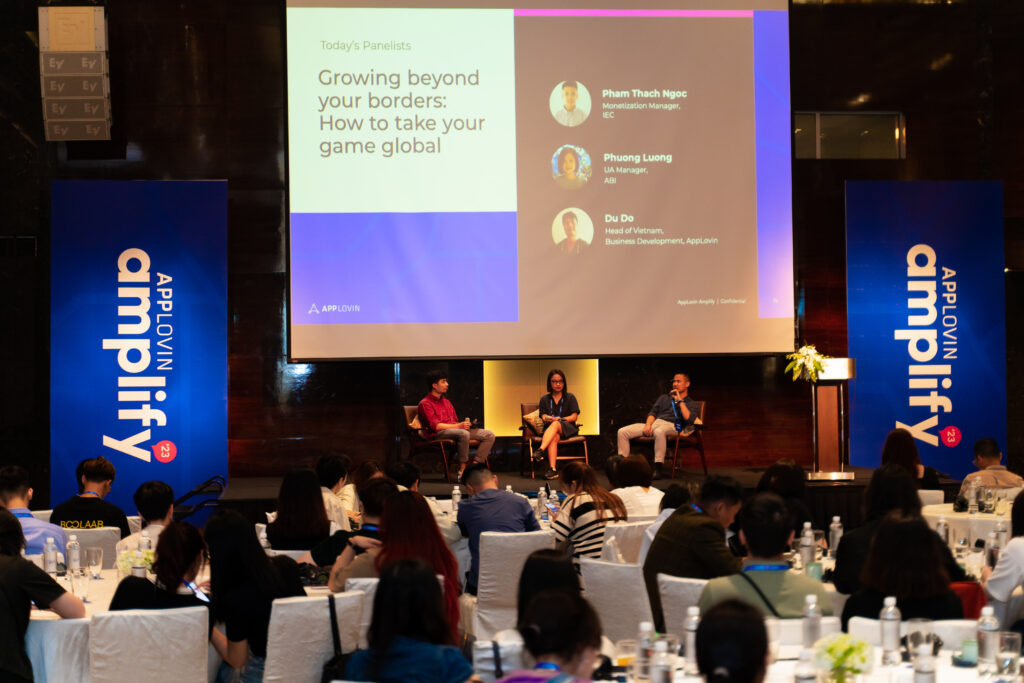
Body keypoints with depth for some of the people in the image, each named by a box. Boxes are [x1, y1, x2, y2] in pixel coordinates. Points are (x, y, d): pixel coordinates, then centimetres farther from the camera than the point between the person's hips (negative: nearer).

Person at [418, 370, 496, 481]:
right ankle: (461, 468, -31)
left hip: (456, 429, 8)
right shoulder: (425, 404, -1)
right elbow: (435, 426, -13)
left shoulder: (446, 402, 26)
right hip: (438, 434, -8)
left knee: (489, 435, -8)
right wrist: (458, 426, -20)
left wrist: (464, 424, 3)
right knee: (464, 434, -40)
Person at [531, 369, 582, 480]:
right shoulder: (545, 399, 18)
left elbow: (574, 416, 3)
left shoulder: (570, 398, 14)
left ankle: (540, 450, -58)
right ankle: (552, 469, -53)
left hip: (568, 429, -1)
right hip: (550, 428, 1)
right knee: (554, 437, -38)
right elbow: (544, 417, 6)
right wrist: (548, 418, -19)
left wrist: (560, 419, -14)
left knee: (556, 424, -38)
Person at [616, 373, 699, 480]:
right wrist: (648, 424, -2)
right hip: (655, 422, 6)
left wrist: (680, 401, -3)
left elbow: (689, 419, -5)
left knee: (659, 432, -44)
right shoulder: (664, 398, 31)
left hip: (672, 426, -5)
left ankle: (659, 468, -39)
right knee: (622, 432, -13)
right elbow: (653, 412, 19)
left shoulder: (691, 403, 15)